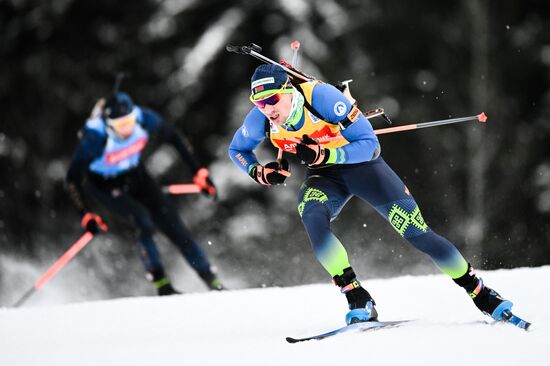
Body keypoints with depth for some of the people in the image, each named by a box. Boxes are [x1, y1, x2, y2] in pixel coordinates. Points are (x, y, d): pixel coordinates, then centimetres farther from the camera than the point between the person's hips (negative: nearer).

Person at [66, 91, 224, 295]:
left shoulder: (144, 120, -26)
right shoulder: (95, 138, -35)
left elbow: (174, 139, -8)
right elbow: (73, 179, -28)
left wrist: (199, 173, -8)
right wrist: (86, 216, -35)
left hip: (135, 176, 4)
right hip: (103, 185, -3)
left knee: (174, 227, -3)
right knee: (143, 221, -27)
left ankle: (215, 285, 4)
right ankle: (162, 286, -17)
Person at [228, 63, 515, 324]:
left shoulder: (320, 96, -31)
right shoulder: (260, 120, -18)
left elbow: (369, 144, -27)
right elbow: (237, 149, 4)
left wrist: (323, 155, -40)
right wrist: (258, 172, -17)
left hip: (362, 163, -3)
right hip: (325, 176, 3)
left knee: (417, 233, -9)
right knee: (312, 217, -32)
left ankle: (481, 293, 10)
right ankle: (359, 302, -27)